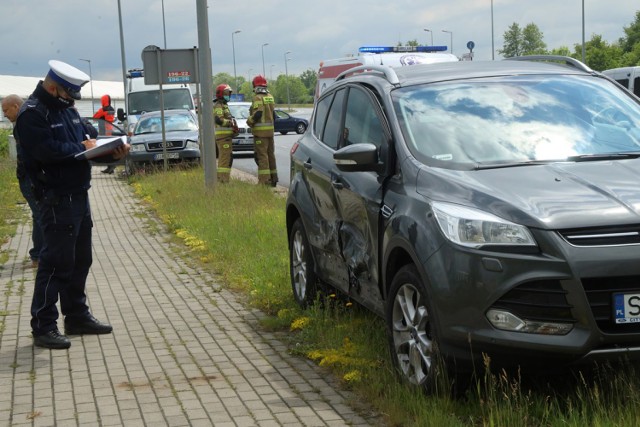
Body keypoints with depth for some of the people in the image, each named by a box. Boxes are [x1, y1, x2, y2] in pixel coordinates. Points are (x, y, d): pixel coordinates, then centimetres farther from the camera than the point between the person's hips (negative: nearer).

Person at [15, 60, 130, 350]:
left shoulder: (67, 109, 15)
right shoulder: (32, 114, -14)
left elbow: (90, 138, 16)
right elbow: (47, 151, -25)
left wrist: (112, 152, -3)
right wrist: (81, 147, -13)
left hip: (79, 195, 9)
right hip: (56, 200, -9)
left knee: (80, 260, 16)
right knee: (56, 263, -8)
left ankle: (77, 316, 27)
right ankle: (43, 327, -2)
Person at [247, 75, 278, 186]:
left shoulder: (258, 98, -13)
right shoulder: (270, 97, 12)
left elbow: (257, 114, -21)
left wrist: (249, 121, -7)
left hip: (260, 131, -8)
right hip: (270, 130, 8)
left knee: (262, 155, -7)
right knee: (270, 154, 14)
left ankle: (264, 180, -11)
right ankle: (273, 178, 19)